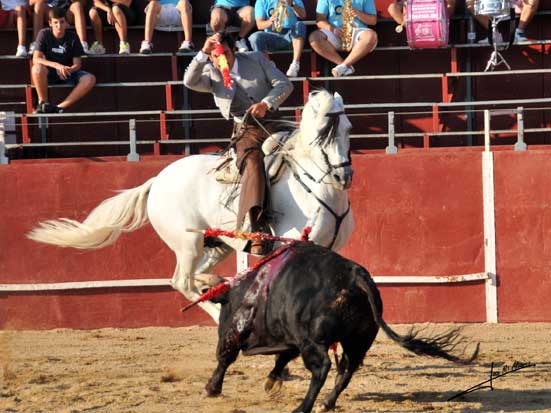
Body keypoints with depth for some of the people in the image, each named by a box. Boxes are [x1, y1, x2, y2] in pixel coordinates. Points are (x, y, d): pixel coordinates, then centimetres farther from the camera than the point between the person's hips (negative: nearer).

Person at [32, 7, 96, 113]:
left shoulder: (72, 37, -4)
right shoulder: (44, 34, -9)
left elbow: (77, 64, -4)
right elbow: (36, 59, -19)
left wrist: (68, 70, -28)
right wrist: (57, 65, -33)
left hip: (68, 73, 2)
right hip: (49, 74, -2)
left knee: (90, 79, -26)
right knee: (37, 68, -38)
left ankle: (60, 107, -23)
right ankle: (43, 102, -16)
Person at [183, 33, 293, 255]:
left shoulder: (256, 60, 14)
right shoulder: (211, 74, 13)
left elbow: (284, 84, 8)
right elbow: (190, 81, -9)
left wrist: (266, 104, -9)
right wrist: (204, 53, -18)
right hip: (246, 131, -4)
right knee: (253, 164, -30)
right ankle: (256, 230, -46)